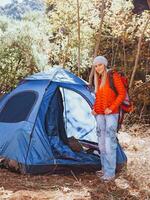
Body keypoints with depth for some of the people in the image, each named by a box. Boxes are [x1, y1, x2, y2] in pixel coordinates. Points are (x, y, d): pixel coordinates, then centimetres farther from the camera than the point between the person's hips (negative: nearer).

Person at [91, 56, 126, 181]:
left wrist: (111, 108, -15)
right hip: (100, 114, 7)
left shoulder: (113, 76, -7)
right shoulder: (98, 80, 14)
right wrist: (95, 108, 10)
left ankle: (110, 173, -2)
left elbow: (122, 94, -10)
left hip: (111, 114, -7)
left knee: (110, 143, -8)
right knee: (102, 143, 10)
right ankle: (105, 169, 21)